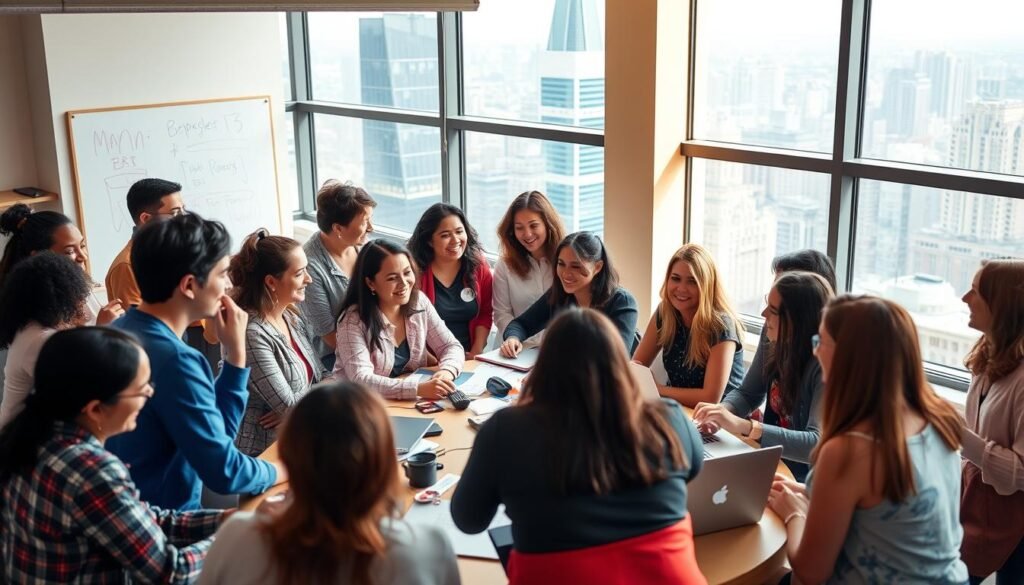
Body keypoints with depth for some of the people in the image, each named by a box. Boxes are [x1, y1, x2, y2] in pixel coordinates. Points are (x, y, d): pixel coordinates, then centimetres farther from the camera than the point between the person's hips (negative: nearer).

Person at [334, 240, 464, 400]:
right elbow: (360, 379, -25)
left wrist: (446, 372, -19)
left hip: (410, 404, 5)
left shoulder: (419, 303, -1)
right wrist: (417, 389, -36)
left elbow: (452, 346, 3)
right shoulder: (353, 320, -16)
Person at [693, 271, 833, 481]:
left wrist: (745, 427, -37)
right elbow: (747, 394, 8)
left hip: (801, 482, -6)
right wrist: (722, 410, -14)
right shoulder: (776, 343, -3)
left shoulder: (825, 366, -23)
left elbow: (817, 443, -31)